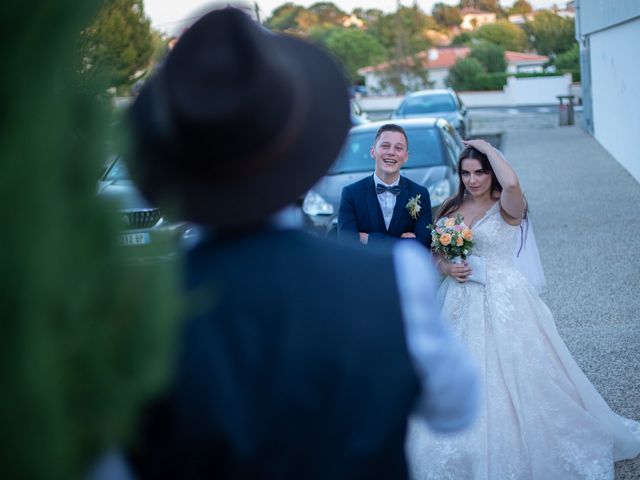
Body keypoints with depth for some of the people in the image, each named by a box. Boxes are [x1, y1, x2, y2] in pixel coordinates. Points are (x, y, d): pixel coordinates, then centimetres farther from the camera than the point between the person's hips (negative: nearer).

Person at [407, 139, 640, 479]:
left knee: (512, 379, -1)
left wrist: (487, 147, -17)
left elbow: (511, 182, -32)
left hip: (502, 302, -5)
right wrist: (447, 268, -9)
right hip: (459, 304, 5)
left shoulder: (506, 207, -9)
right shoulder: (452, 208, 8)